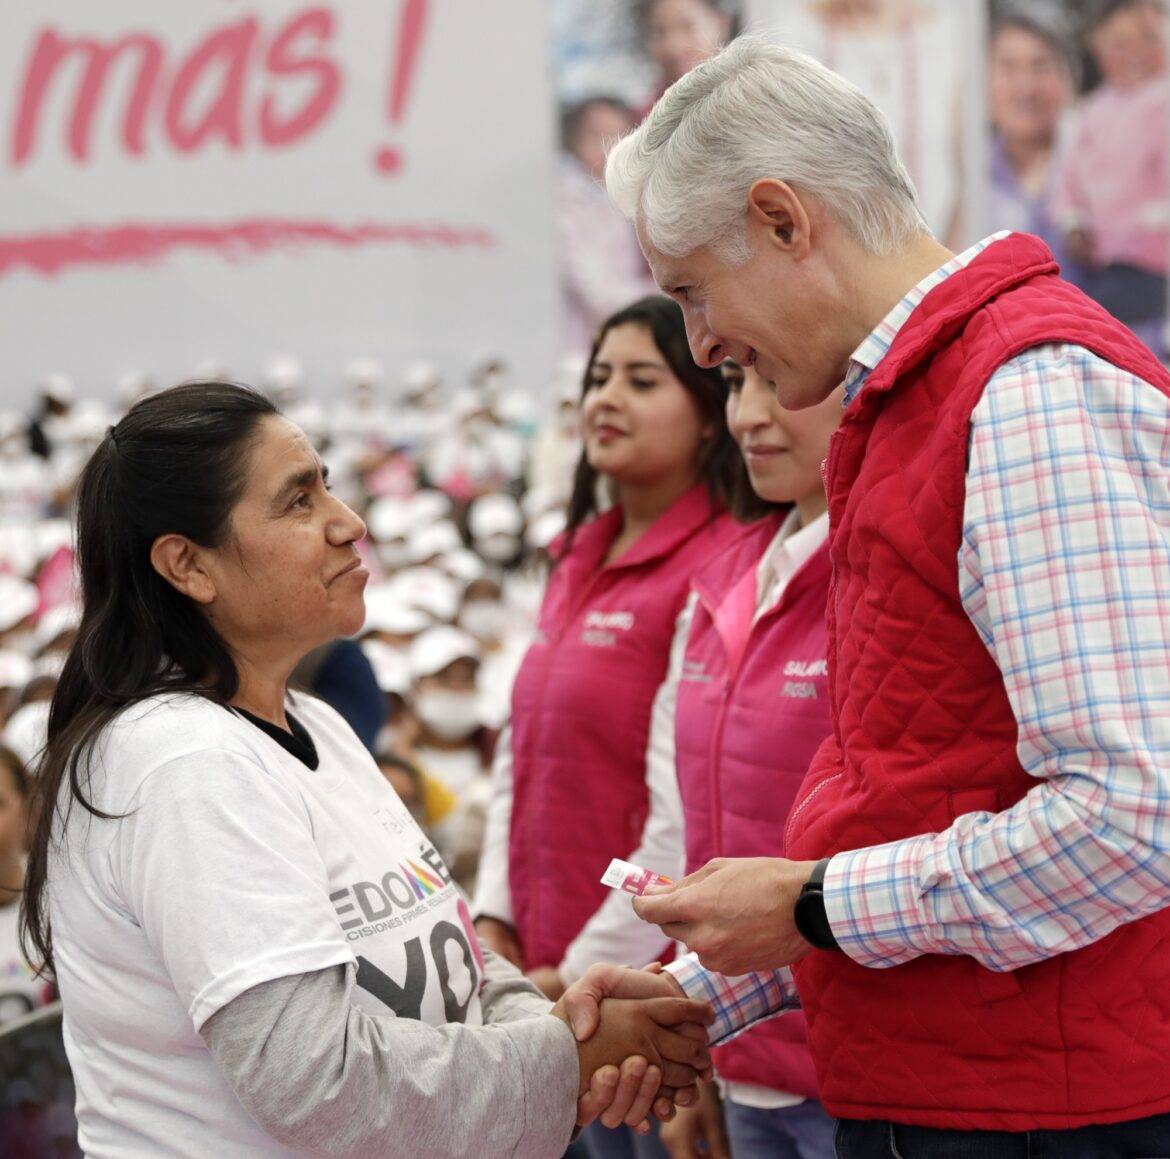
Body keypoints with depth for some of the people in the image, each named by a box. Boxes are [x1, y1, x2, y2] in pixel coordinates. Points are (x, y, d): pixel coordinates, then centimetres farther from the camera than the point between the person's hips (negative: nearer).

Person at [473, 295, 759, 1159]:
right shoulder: (578, 566, 13)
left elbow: (688, 809, -19)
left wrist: (589, 972, -14)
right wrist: (494, 920, 6)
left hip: (641, 982, -8)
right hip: (546, 974, 8)